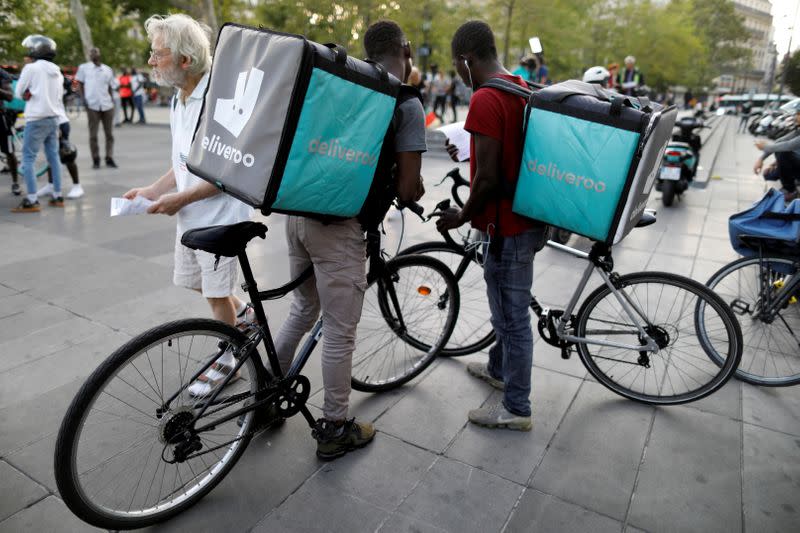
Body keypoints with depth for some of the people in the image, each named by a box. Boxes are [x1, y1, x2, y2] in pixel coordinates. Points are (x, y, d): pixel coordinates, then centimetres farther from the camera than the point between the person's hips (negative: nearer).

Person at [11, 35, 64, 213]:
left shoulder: (31, 68, -8)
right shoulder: (57, 71, 11)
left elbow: (20, 93, -1)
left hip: (37, 119, -6)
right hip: (54, 118, 6)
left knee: (28, 159, -2)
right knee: (53, 157, 11)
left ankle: (32, 201, -6)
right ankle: (58, 196, 14)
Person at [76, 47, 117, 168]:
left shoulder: (108, 69, 14)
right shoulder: (84, 68, 8)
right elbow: (80, 84, 8)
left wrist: (112, 101, 6)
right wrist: (82, 98, -5)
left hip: (107, 105, 2)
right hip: (92, 105, -2)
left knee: (109, 133, 3)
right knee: (93, 134, 0)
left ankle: (109, 158, 9)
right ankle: (95, 160, 7)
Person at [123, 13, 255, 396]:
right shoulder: (178, 102, 9)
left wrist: (181, 198, -20)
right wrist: (152, 190, 5)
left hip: (219, 217, -9)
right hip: (190, 216, 9)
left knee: (216, 292, 4)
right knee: (192, 282, 20)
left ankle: (224, 359, 24)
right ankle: (243, 313, 42)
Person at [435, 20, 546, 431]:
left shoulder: (485, 99, -20)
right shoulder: (523, 90, 10)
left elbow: (488, 179, -23)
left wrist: (461, 217, -9)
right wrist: (469, 156, 24)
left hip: (507, 224, -10)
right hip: (526, 217, 10)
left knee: (512, 316, 2)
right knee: (508, 307, 24)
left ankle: (516, 409, 18)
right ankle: (499, 369, 45)